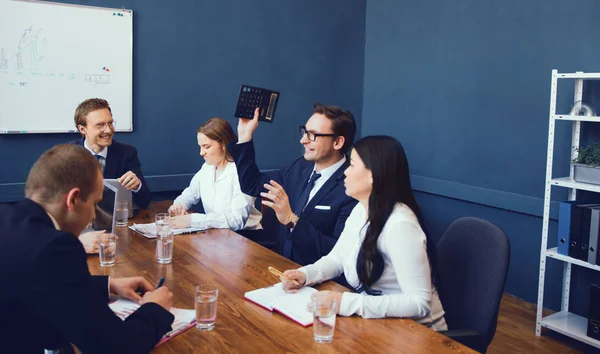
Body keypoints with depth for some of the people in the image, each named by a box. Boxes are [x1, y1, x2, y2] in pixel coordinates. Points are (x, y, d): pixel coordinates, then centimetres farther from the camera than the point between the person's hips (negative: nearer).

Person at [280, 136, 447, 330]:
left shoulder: (400, 225, -27)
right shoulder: (361, 209, 1)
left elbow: (419, 302, -28)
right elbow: (336, 259, 13)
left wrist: (349, 303, -31)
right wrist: (304, 274, -7)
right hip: (377, 321, 7)